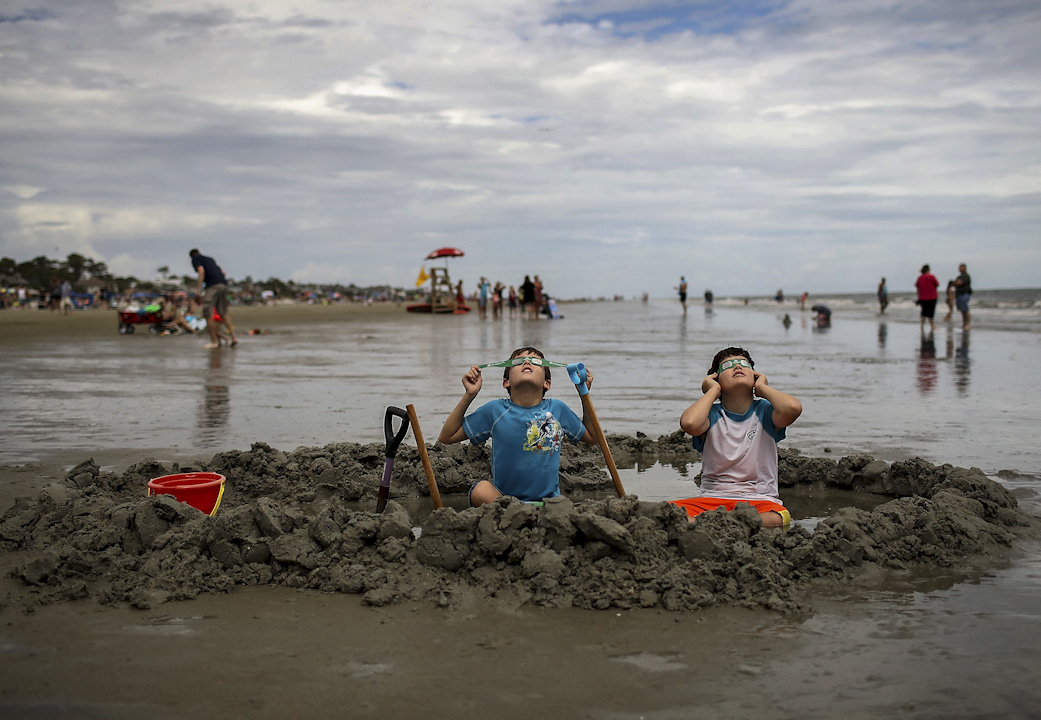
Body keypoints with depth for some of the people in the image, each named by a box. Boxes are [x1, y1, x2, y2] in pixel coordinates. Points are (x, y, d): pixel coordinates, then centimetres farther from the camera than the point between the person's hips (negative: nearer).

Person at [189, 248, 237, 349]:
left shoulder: (195, 259, 10)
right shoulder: (210, 259, 29)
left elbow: (201, 271, -8)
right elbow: (222, 272, 24)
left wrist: (198, 288, -10)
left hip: (213, 286, -7)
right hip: (224, 284, 7)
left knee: (207, 314, -1)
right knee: (223, 313, 16)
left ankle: (214, 341, -1)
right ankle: (233, 338, 9)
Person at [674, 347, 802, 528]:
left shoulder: (763, 411, 7)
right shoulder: (712, 414, 5)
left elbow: (793, 408, -18)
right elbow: (689, 423, -20)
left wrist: (761, 387, 2)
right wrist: (713, 390, -1)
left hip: (758, 500, 0)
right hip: (713, 498, 0)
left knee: (779, 517, -37)